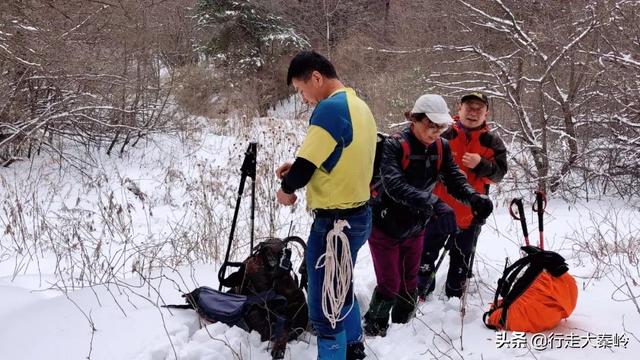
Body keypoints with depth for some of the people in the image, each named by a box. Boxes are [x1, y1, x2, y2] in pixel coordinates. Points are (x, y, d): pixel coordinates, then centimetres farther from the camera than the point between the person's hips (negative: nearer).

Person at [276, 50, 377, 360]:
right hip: (358, 215, 11)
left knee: (325, 306, -1)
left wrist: (287, 188, 0)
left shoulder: (330, 107, -19)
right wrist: (297, 168, 9)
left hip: (334, 222, -11)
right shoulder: (358, 105, 11)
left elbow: (305, 167, -21)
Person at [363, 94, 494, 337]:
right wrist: (435, 205, -49)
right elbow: (394, 185, -38)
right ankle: (373, 331, 21)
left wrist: (475, 199, -33)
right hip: (386, 227, -5)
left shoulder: (441, 148, -6)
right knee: (390, 284, -2)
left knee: (410, 284, 16)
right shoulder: (395, 145, -24)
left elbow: (454, 179, -11)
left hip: (415, 228, 5)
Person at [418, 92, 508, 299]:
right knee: (427, 251, 11)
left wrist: (480, 165, -26)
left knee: (462, 259, 16)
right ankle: (421, 291, 28)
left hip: (470, 213, 1)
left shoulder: (492, 142, -2)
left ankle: (455, 297, 33)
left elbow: (499, 173, -10)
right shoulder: (445, 135, -7)